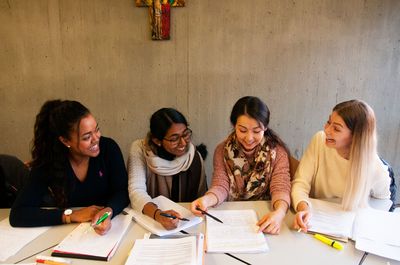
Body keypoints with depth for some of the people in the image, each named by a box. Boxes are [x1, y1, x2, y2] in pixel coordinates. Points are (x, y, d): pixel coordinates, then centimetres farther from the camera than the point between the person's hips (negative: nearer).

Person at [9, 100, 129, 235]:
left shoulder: (108, 148, -12)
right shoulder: (47, 162, -13)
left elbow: (122, 192, -11)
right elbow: (17, 215, -17)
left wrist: (109, 211, -33)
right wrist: (72, 215, -25)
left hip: (108, 225, 0)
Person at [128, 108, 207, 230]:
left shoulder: (194, 158, -8)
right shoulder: (139, 149, -12)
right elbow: (137, 191, -21)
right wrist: (158, 215, -37)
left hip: (186, 222, 1)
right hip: (148, 219, -1)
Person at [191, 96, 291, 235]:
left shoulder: (277, 151, -6)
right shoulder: (222, 150, -2)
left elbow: (281, 187, -13)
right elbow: (221, 186, -9)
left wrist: (279, 212, -35)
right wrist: (207, 199, -32)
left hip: (266, 217, 1)